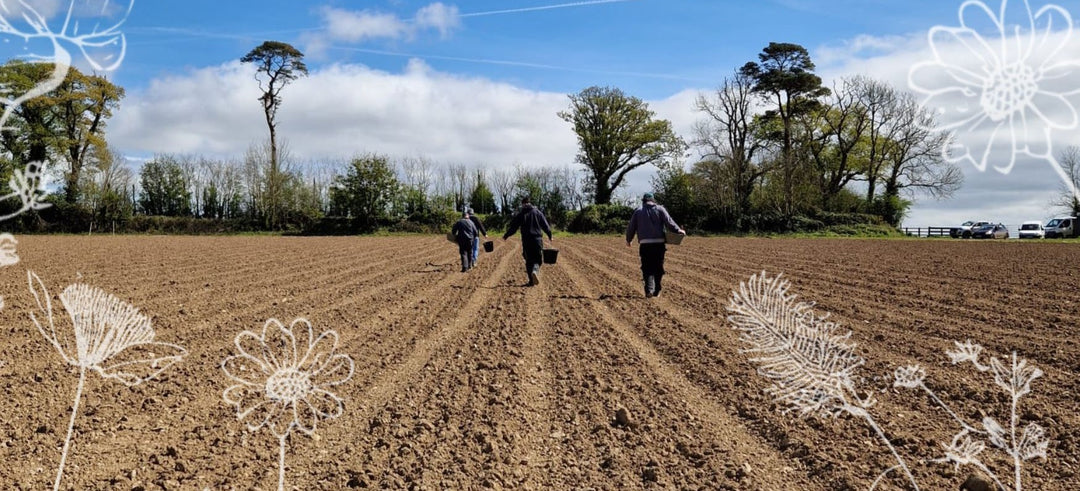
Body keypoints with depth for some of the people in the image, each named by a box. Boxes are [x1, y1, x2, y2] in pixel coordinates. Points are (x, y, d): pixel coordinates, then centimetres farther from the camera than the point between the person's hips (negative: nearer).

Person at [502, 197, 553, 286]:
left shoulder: (520, 214, 1)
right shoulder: (537, 212, 4)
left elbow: (513, 227, 2)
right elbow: (545, 225, 6)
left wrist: (506, 236, 16)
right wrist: (550, 236, 19)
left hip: (526, 240, 0)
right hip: (538, 239, 0)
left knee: (529, 260, 9)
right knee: (538, 259, 6)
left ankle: (531, 280, 7)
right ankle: (535, 271, -25)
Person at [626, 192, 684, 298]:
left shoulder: (638, 211, 7)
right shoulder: (660, 209, 5)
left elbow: (631, 227, 9)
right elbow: (669, 222, -4)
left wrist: (628, 240, 22)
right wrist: (678, 230, 8)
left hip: (645, 244, 0)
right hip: (659, 243, 1)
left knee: (647, 268, 3)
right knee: (658, 267, 12)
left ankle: (649, 289, -15)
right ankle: (656, 291, 17)